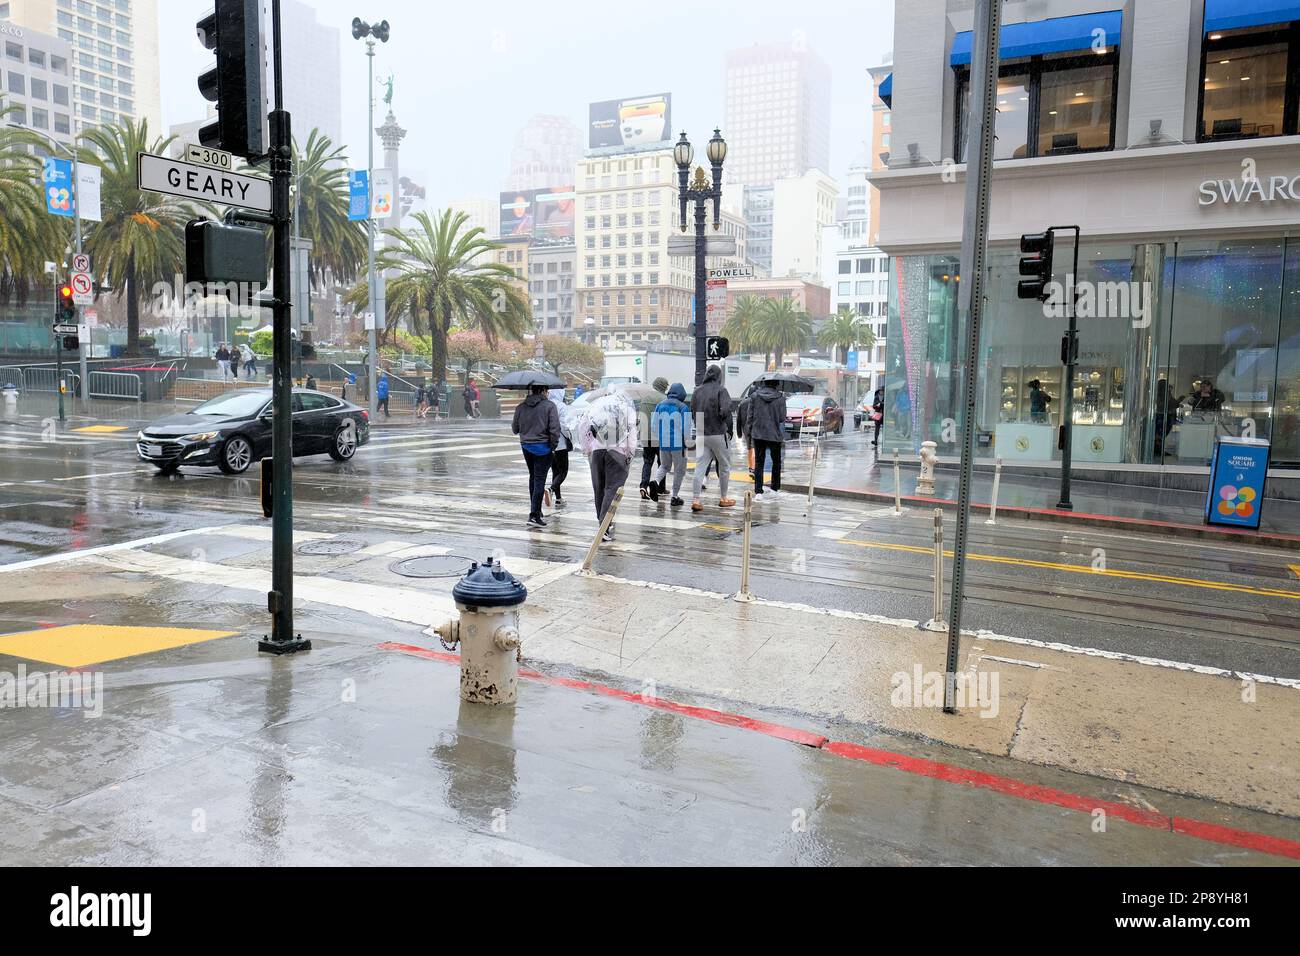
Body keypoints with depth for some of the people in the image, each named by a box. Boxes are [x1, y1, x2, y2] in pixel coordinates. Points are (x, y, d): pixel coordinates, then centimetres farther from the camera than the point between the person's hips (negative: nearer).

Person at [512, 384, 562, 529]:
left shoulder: (520, 407, 3)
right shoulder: (549, 405, -10)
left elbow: (515, 429, 10)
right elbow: (554, 429, -15)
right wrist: (553, 446, -5)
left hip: (526, 446, 5)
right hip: (543, 447, -5)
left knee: (533, 478, 19)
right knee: (539, 480, -3)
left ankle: (536, 511, 28)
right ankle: (534, 515, -8)